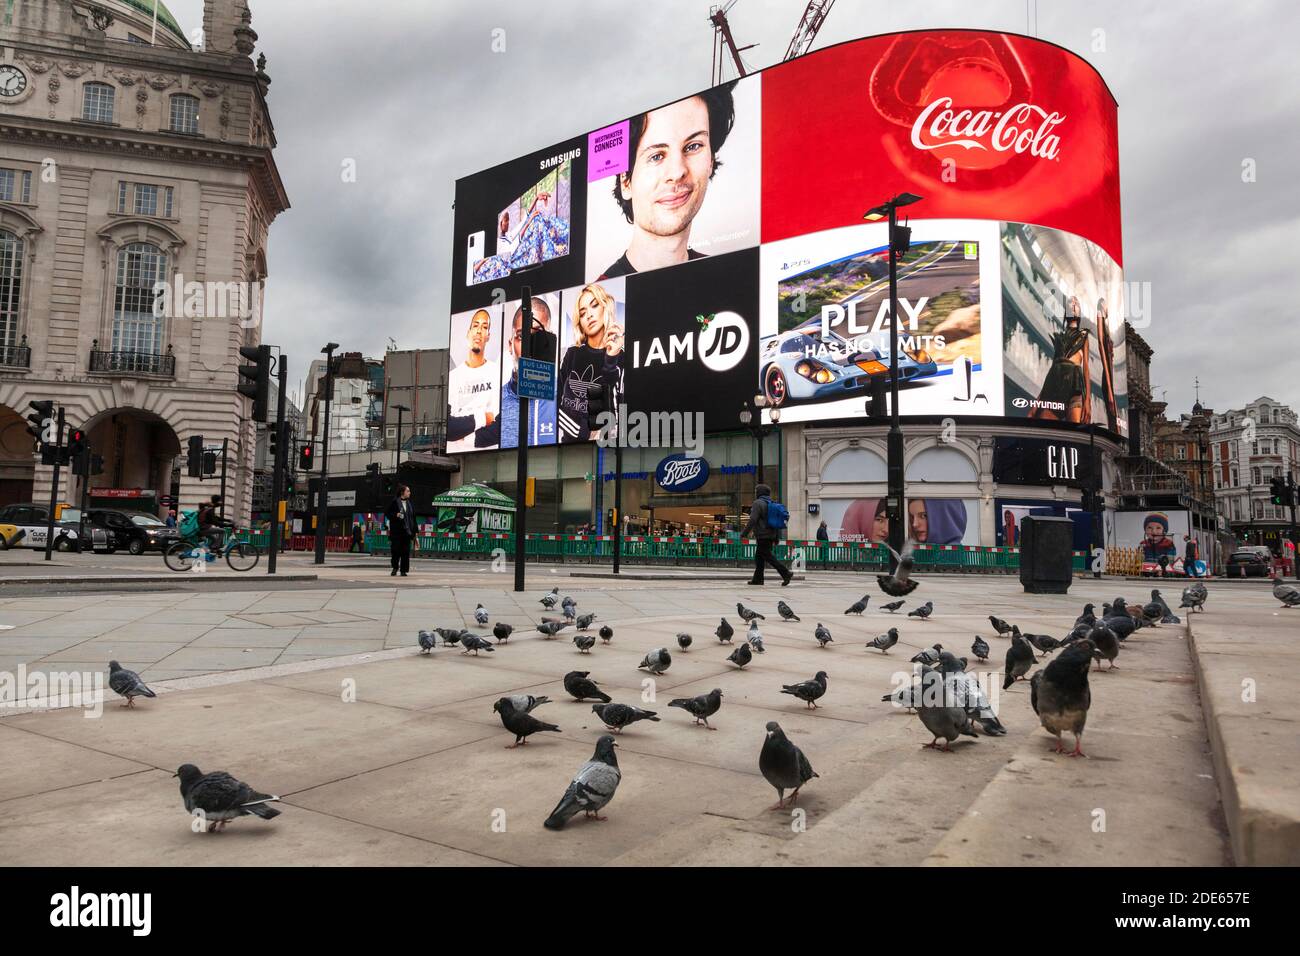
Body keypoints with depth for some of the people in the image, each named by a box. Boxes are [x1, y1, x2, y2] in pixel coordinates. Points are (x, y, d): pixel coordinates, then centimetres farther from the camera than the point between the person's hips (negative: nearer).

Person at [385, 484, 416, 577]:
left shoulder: (409, 503, 11)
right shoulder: (394, 502, -4)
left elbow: (413, 517, 13)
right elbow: (387, 513, -1)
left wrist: (414, 530, 8)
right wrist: (396, 515, -19)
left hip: (407, 531, 4)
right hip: (396, 531, -4)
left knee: (405, 551, 2)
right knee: (396, 550, 0)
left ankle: (403, 570, 8)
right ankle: (395, 568, 16)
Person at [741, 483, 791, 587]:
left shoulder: (758, 503, -11)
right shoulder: (771, 504, 16)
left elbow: (753, 520, -19)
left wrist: (744, 533, -14)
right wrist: (776, 538, 21)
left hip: (763, 536, -9)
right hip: (771, 535, 9)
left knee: (768, 556, -7)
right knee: (759, 556, 15)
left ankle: (786, 573, -15)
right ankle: (757, 578, 17)